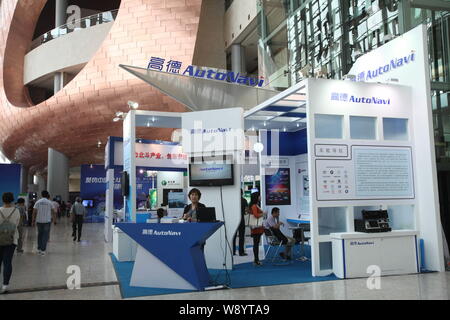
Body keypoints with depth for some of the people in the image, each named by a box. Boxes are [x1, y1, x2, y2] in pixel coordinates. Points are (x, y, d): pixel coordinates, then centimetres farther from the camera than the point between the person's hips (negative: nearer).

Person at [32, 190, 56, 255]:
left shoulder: (38, 202, 1)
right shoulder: (50, 202, -2)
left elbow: (34, 212, -1)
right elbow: (53, 212, 2)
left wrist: (33, 221, 6)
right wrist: (54, 220, 14)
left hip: (39, 221, 2)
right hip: (47, 221, -2)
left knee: (39, 235, 17)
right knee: (45, 235, 2)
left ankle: (39, 249, 21)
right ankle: (43, 250, -1)